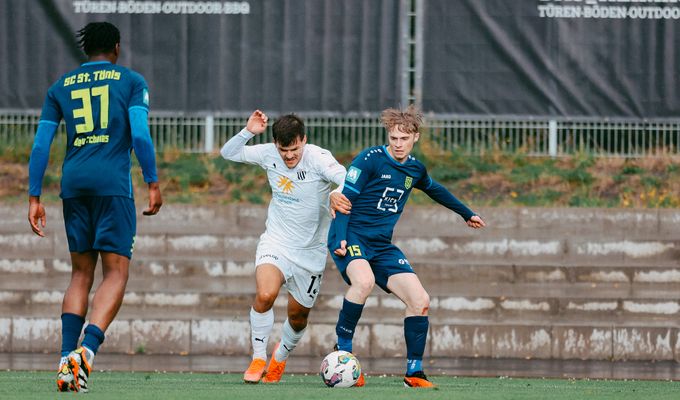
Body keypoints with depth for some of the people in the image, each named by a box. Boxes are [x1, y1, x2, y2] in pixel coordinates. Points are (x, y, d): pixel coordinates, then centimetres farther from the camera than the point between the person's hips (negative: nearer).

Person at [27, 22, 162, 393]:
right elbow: (140, 134, -7)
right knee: (116, 273, -4)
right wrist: (153, 183, -3)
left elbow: (40, 145, 10)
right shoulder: (131, 81, 7)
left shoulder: (60, 86, 16)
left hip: (73, 182, 4)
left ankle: (66, 359, -2)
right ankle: (86, 350, -25)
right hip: (113, 182, -4)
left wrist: (34, 199, 11)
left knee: (81, 274, 12)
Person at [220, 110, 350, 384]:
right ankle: (258, 358, -10)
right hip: (276, 241, 0)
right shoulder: (269, 155, -8)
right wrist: (248, 132, -17)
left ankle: (280, 356, 45)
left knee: (298, 316, 13)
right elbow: (228, 153, 2)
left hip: (311, 250, 0)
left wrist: (339, 195, -57)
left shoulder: (318, 158, -19)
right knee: (265, 294, -28)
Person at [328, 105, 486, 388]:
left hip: (382, 246, 7)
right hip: (351, 236, -7)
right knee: (364, 281, -37)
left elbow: (435, 190, 33)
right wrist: (340, 239, -23)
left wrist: (467, 213, 45)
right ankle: (342, 352, -24)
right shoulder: (371, 159, -10)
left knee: (420, 301, -5)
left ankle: (414, 373, 6)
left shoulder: (415, 169, 11)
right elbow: (344, 198, -11)